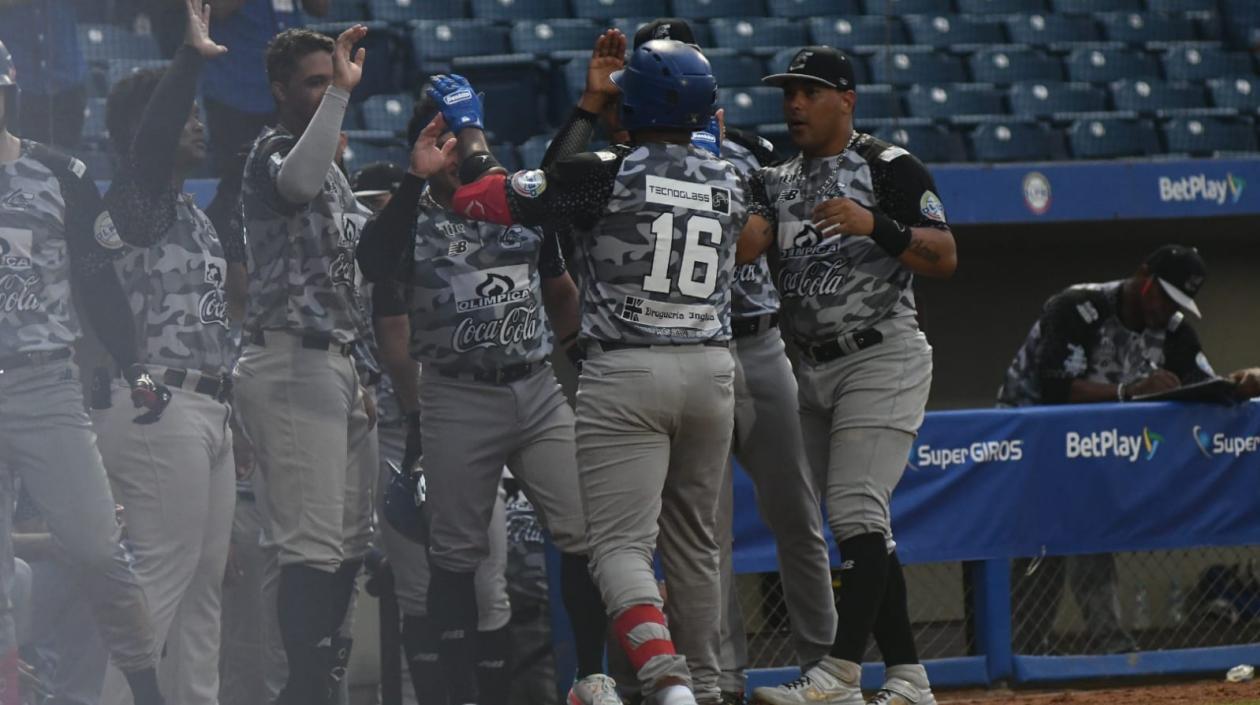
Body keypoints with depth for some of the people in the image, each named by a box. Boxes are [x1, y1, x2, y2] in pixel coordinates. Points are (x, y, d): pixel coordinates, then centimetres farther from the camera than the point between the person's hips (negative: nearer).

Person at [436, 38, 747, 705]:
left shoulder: (606, 175, -9)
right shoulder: (727, 183, 6)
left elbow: (482, 193, -6)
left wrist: (469, 127, 11)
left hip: (626, 375, -5)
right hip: (711, 372, 5)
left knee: (620, 543, -8)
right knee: (693, 542, 18)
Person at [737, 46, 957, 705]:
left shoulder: (888, 168, -3)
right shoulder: (777, 182, 14)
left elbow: (945, 257, -11)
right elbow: (739, 247, -4)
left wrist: (875, 225, -24)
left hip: (883, 359, -7)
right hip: (814, 371, 7)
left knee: (857, 512, -16)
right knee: (859, 527, 7)